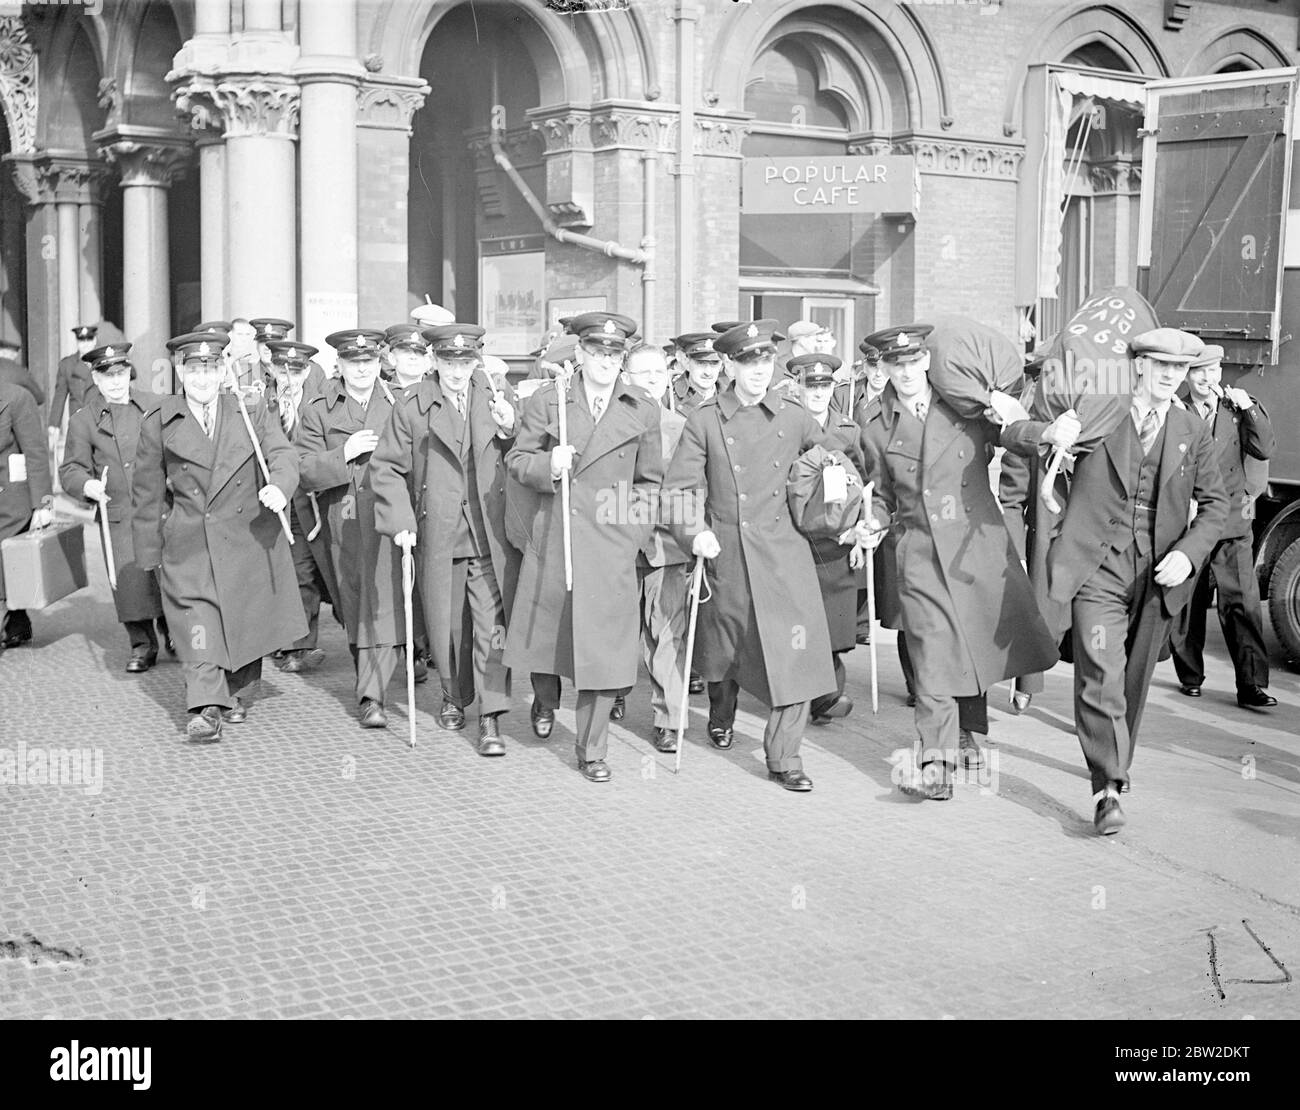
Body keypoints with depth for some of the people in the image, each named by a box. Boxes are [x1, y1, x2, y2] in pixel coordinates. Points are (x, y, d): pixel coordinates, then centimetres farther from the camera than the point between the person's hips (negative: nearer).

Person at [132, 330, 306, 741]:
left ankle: (232, 691, 31)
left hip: (248, 536, 2)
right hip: (189, 544, -1)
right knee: (197, 626, -12)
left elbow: (283, 455, -8)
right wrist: (149, 552, 10)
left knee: (245, 620, 11)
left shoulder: (251, 414, 4)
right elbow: (148, 491, 8)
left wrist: (279, 487, -32)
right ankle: (205, 708, -14)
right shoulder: (159, 424, 2)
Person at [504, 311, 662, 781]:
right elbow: (516, 460, 6)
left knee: (604, 646, -3)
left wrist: (635, 524, 3)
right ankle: (545, 701, 46)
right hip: (552, 537, 0)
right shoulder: (547, 400, 3)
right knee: (544, 632, 12)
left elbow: (649, 479, 13)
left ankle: (592, 750, 10)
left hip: (611, 545, 0)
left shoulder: (644, 410, 6)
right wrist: (547, 465, -14)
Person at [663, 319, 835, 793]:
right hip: (726, 553, 0)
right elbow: (678, 487, -3)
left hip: (784, 551, 1)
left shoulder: (795, 418, 2)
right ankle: (721, 717, 47)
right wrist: (693, 532, -18)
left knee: (794, 651, -8)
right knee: (723, 646, 15)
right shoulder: (705, 420, -3)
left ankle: (783, 755, 4)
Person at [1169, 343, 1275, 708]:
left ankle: (1251, 685, -6)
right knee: (1186, 604, 7)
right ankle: (1190, 676, 22)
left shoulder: (1237, 411, 9)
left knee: (1242, 604, -7)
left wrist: (1250, 409, -11)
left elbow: (1264, 450, -2)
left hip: (1232, 525, 1)